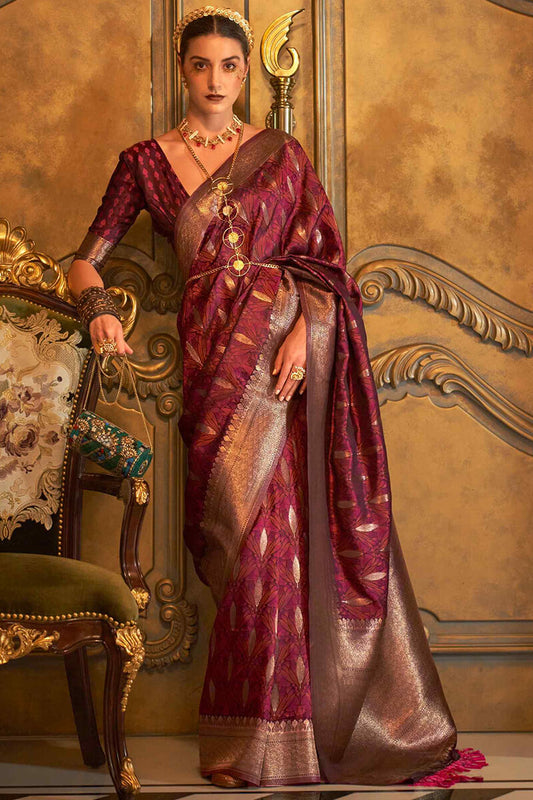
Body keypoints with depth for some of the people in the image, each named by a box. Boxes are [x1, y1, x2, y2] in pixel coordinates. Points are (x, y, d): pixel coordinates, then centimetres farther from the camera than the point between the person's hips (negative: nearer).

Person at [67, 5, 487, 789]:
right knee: (259, 531, -7)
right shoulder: (146, 160, 10)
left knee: (309, 531, -4)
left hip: (294, 346, 1)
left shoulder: (282, 154, 11)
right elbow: (87, 259, 10)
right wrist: (99, 307, -11)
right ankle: (260, 736, 5)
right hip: (220, 356, -1)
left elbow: (324, 257, 4)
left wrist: (303, 331, -13)